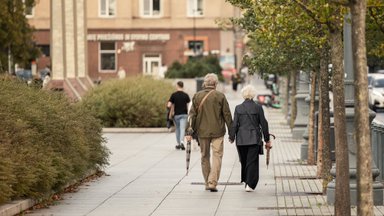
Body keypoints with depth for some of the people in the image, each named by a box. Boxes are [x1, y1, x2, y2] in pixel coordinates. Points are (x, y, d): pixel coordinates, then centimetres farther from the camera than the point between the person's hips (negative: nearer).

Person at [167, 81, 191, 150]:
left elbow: (169, 105, -9)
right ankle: (182, 142, -26)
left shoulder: (174, 95, -5)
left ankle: (178, 144, 22)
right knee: (182, 129, -5)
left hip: (176, 114, 0)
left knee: (177, 129, 15)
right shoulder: (186, 95, -1)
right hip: (184, 114, 0)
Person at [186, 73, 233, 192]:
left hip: (202, 132, 3)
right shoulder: (220, 96, -5)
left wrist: (189, 131, 1)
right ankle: (212, 183, -12)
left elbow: (192, 114, 0)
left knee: (204, 157, 14)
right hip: (217, 132, -3)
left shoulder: (197, 96, 1)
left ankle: (207, 183, 19)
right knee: (217, 157, 0)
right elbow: (227, 115, -3)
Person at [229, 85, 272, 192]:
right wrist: (267, 140, 7)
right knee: (252, 161, -1)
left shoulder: (238, 108, 1)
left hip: (241, 139, 2)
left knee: (244, 161, 15)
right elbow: (263, 124, 0)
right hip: (254, 139, -2)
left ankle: (246, 181, 24)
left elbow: (234, 124, -1)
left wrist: (232, 137, 8)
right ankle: (250, 184, -9)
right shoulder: (258, 108, -3)